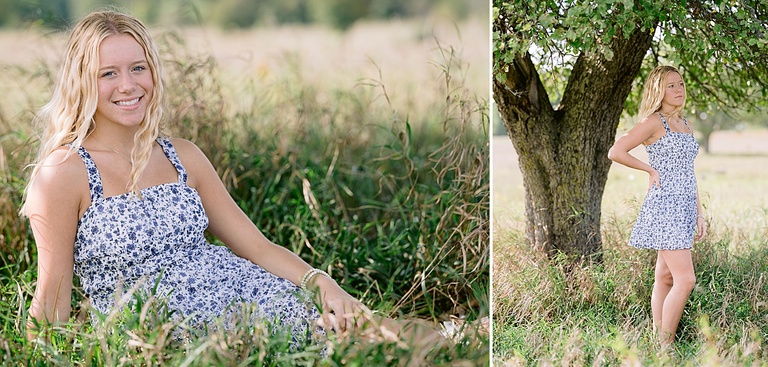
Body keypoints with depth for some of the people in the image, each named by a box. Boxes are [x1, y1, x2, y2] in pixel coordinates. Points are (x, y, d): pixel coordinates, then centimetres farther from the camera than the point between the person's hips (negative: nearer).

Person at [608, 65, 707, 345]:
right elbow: (616, 152, -17)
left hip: (684, 207, 8)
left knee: (665, 278, 11)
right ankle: (665, 344, -5)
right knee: (685, 280, -13)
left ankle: (658, 338, 17)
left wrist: (699, 213, 18)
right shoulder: (654, 122, -8)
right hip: (664, 207, -8)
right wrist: (651, 170, -9)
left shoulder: (686, 125, 17)